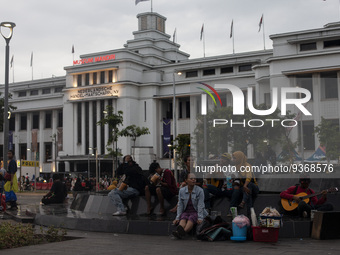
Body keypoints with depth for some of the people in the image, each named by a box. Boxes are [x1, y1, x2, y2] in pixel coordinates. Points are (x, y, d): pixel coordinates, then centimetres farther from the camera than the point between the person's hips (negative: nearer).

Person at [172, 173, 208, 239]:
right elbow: (180, 205, 2)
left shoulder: (200, 190, -6)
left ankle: (182, 233, -59)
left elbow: (200, 205, -13)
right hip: (186, 212, 2)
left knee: (191, 219, -33)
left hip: (196, 212, -2)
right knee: (183, 219, -30)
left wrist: (200, 218, -23)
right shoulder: (182, 191, 3)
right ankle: (179, 230, -62)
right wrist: (177, 217, -9)